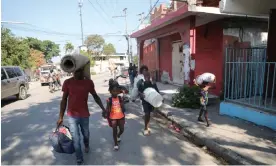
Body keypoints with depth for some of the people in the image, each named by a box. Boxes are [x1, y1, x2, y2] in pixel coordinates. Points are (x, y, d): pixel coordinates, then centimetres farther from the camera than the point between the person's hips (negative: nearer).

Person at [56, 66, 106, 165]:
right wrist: (61, 117, -3)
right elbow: (64, 100, -3)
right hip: (72, 116, -1)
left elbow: (95, 96, 6)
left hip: (84, 114, 2)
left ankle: (86, 145, 55)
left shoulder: (89, 82, -7)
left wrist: (103, 108, -1)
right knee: (76, 139, 4)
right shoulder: (67, 82, -10)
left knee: (86, 135, 21)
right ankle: (79, 160, 24)